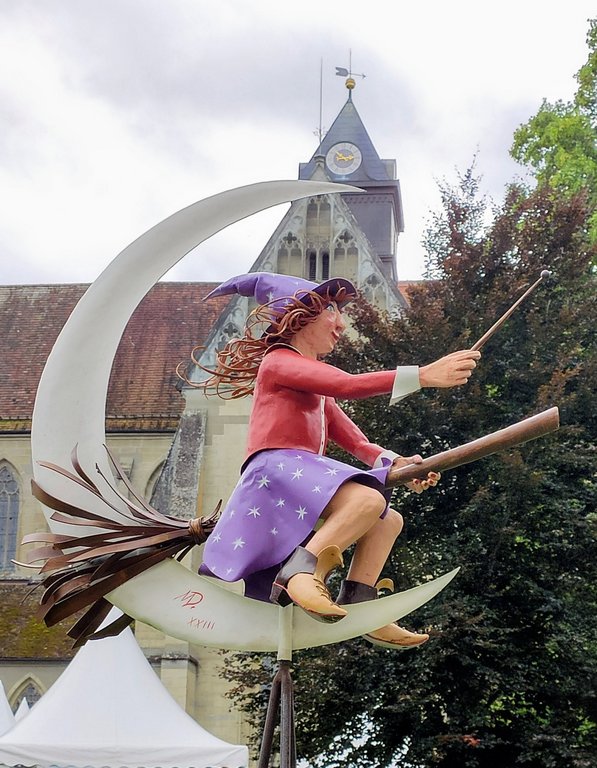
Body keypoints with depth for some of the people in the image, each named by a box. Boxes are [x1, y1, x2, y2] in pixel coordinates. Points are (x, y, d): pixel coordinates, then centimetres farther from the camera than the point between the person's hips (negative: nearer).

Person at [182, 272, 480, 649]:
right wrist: (423, 375, -22)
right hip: (276, 472, -10)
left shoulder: (316, 382, 30)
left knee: (389, 520, 14)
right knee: (368, 499, -31)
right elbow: (348, 385, -17)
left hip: (306, 480, 10)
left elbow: (355, 441, 18)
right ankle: (300, 571, -28)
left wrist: (396, 462, 0)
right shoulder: (280, 361, 0)